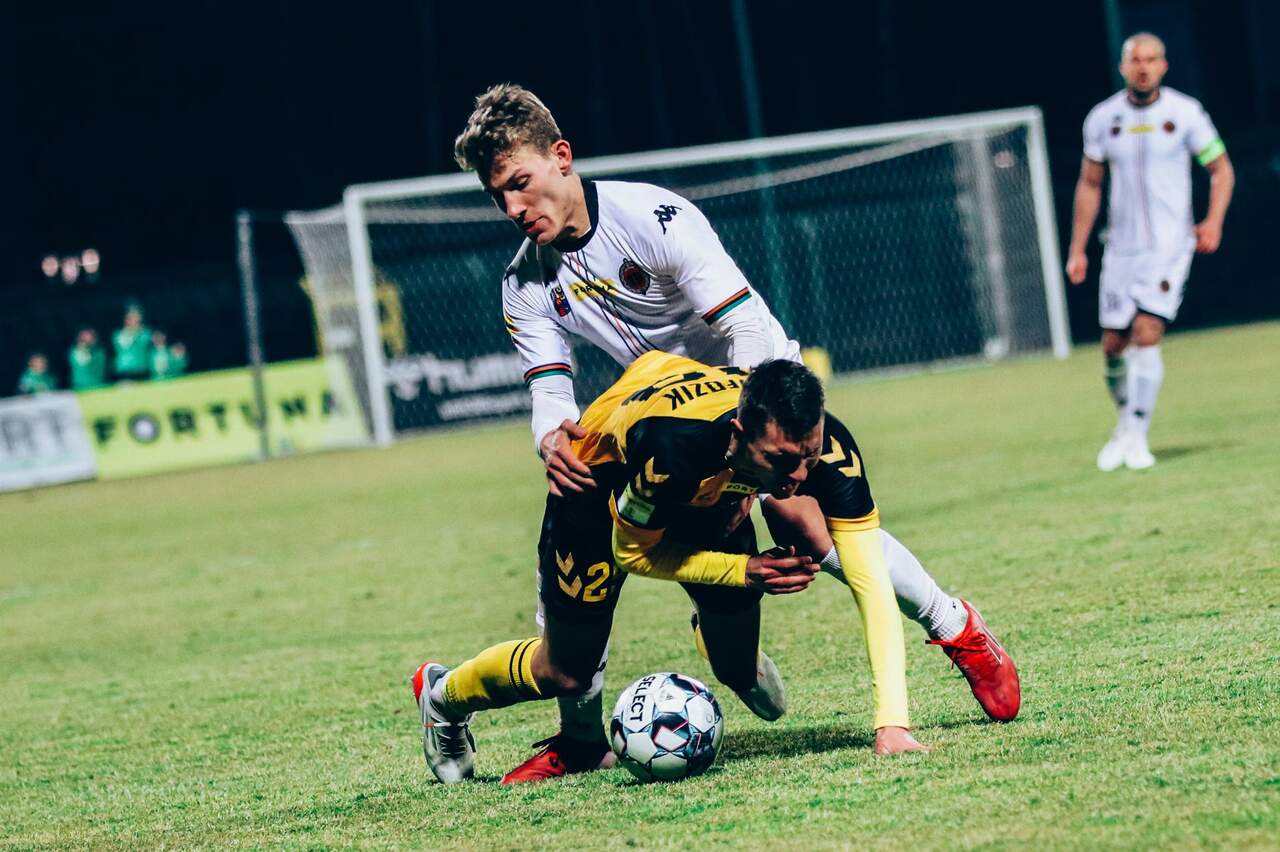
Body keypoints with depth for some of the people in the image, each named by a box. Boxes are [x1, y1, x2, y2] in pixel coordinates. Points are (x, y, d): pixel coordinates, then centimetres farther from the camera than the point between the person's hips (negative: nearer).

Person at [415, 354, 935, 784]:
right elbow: (632, 552, -24)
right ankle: (443, 696, 37)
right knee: (565, 674, 6)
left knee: (737, 664, 1)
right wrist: (743, 570, -35)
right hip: (604, 472, -3)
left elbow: (872, 582, -38)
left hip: (711, 490, 3)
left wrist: (892, 722, -46)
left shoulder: (828, 447, -37)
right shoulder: (674, 448, -46)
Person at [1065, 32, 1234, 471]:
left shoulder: (1185, 113, -4)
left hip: (1169, 245, -3)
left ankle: (1137, 439, -11)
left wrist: (1214, 221, -10)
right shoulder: (1103, 118, 4)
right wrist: (1077, 249, 11)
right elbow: (1089, 184, 14)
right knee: (1114, 346, 4)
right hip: (1122, 248, 3)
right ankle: (1125, 425, 27)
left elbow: (1221, 169, 5)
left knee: (1147, 333, -17)